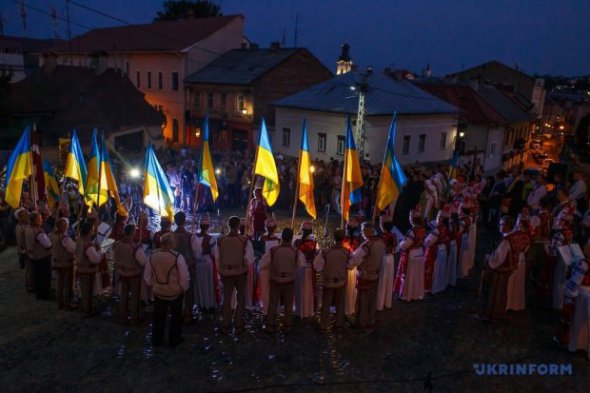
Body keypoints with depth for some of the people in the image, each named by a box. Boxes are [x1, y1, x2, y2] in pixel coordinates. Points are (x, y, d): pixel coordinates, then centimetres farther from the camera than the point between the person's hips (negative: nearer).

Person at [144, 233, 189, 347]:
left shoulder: (153, 255, -8)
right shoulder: (177, 256, -24)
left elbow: (147, 275, 1)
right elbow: (185, 277, -20)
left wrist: (152, 285, 15)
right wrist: (183, 288, -3)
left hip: (158, 292, 4)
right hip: (175, 292, -4)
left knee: (158, 317, 21)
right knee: (176, 316, 18)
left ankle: (156, 340, 33)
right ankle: (174, 340, 28)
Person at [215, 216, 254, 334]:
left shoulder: (220, 240, -7)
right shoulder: (245, 240, -15)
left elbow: (217, 259, 0)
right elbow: (250, 260, -14)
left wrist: (220, 271, 13)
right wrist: (244, 265, 6)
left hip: (226, 273, 2)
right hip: (240, 272, -2)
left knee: (227, 298, 15)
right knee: (241, 298, 15)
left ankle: (225, 326, 22)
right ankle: (238, 326, 20)